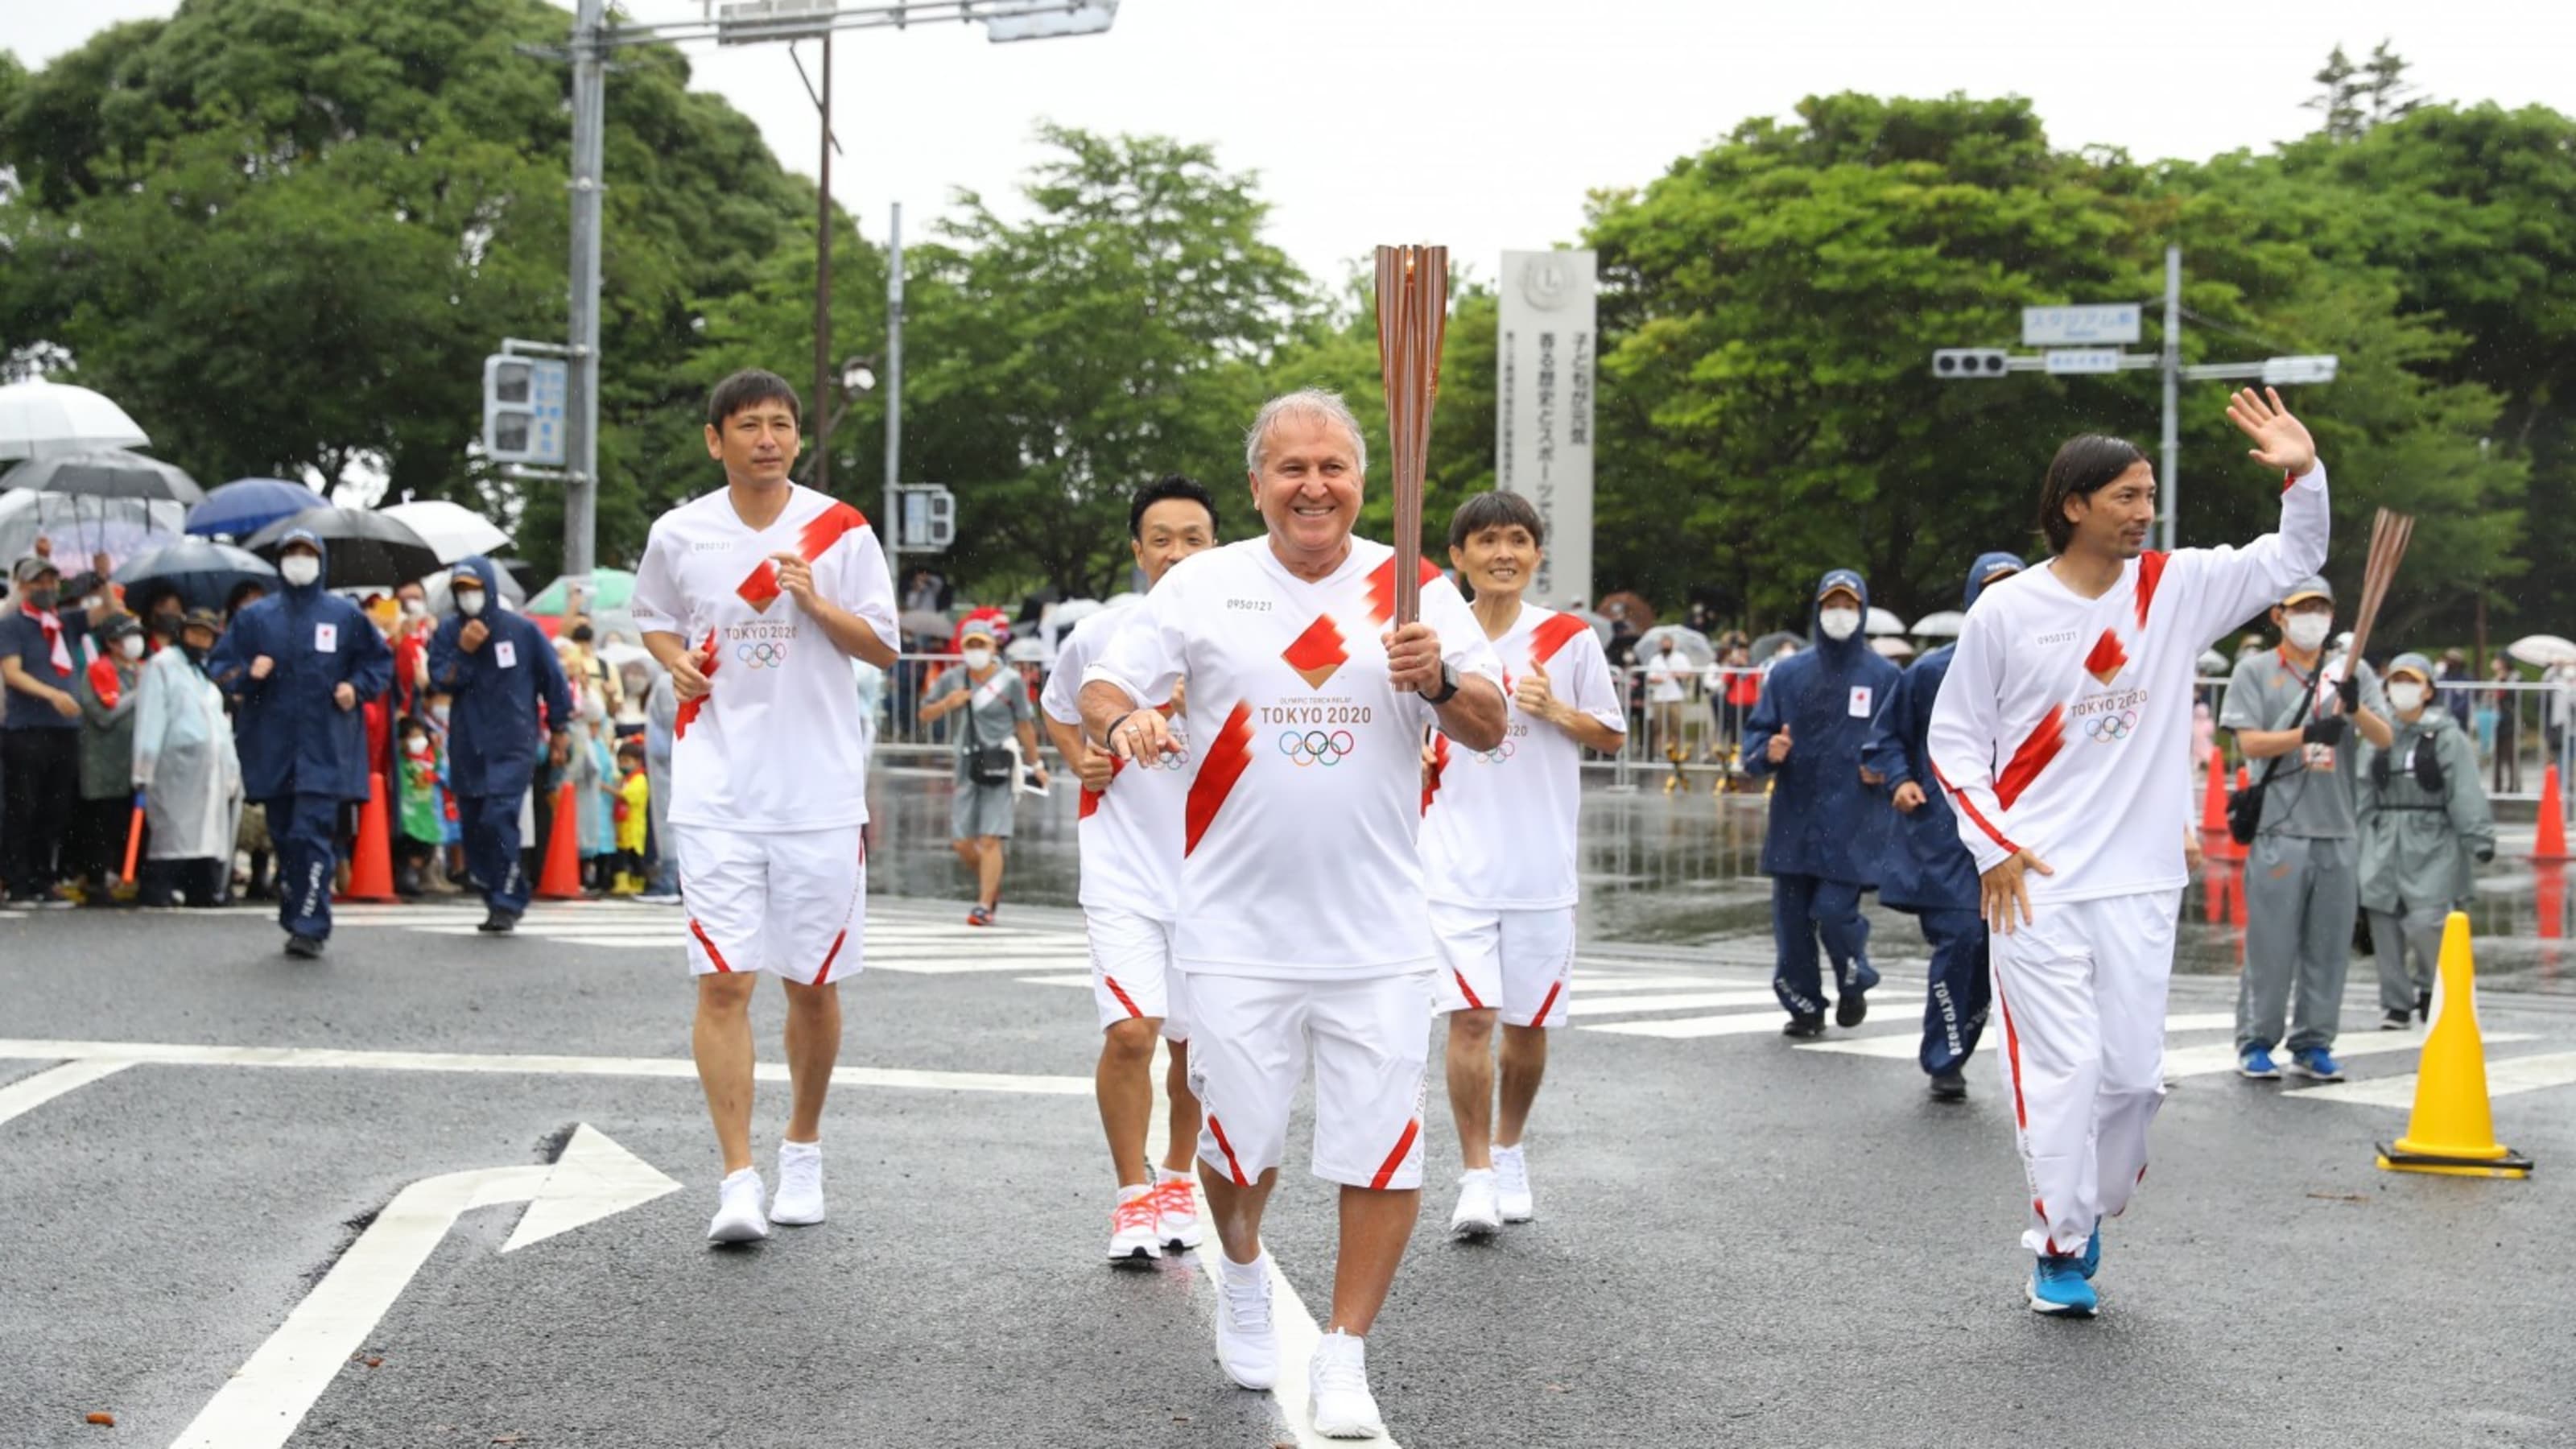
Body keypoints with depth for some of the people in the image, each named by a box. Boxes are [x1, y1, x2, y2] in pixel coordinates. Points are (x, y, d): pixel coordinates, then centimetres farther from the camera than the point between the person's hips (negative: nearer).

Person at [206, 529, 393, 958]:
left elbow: (381, 661, 15)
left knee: (312, 836, -13)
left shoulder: (345, 616, 7)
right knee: (284, 837, 8)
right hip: (272, 746, 3)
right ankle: (296, 922, 18)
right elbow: (219, 665, 12)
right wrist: (246, 675, -8)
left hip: (325, 749, -3)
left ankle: (310, 927, -15)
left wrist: (357, 687, -3)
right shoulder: (255, 617, 10)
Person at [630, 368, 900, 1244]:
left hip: (819, 788, 0)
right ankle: (738, 1180, -7)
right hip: (717, 791, 0)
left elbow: (884, 648, 3)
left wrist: (816, 602, -13)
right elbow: (653, 619, 21)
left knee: (814, 983, 8)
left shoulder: (841, 531, 0)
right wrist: (676, 664, 0)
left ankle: (803, 1151, 29)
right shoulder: (679, 535, 3)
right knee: (724, 981, -9)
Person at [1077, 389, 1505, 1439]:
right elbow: (1103, 685, -1)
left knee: (1383, 1149, -2)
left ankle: (1344, 1357, 11)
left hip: (1378, 935, 0)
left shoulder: (1414, 588, 2)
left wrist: (1440, 681, -21)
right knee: (1241, 1142, 9)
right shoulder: (1203, 588, 2)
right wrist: (1123, 722, -24)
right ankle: (1241, 1272, 41)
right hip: (1240, 931, 0)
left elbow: (1491, 730, 1)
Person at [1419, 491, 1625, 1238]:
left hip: (1542, 866, 1)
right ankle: (1476, 1177, -3)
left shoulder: (1570, 639, 0)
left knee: (1528, 1023, 10)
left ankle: (1510, 1152, 33)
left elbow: (1614, 736, 6)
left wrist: (1555, 710, -12)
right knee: (1470, 1016, -11)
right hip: (1458, 862, 0)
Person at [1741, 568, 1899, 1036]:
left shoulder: (1884, 676, 3)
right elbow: (1757, 731, 10)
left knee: (1834, 911, -10)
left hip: (1852, 826, -3)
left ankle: (1854, 984, 20)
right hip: (1793, 820, 3)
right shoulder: (1788, 673, 8)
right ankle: (1804, 1006, 21)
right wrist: (1767, 752, -11)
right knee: (1791, 917, 4)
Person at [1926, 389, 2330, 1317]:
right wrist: (1993, 847, -7)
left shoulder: (2175, 589, 3)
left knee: (2135, 1069, 6)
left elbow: (2291, 561, 11)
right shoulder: (2006, 611, -4)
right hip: (2036, 886, -3)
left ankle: (2092, 1212, 28)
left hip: (2140, 884, 3)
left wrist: (2304, 474, -7)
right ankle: (2058, 1244, 8)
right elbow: (1953, 738, 2)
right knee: (2060, 1069, -5)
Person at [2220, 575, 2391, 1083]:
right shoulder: (2255, 671, 6)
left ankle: (2313, 1045, 14)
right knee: (2270, 943, -4)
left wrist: (2355, 707, -20)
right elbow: (2249, 741, -6)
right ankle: (2256, 1045, 5)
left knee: (2330, 946, 5)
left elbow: (2384, 738, 0)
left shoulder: (2353, 672, 13)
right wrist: (2308, 734, -20)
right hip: (2278, 827, -3)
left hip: (2339, 831, 3)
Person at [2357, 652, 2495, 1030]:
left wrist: (2479, 838, -14)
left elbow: (2466, 792, -7)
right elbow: (2362, 794, 14)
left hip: (2433, 845, -4)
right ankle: (2395, 1002, 13)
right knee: (2385, 925, 2)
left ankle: (2429, 986, 15)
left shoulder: (2447, 737, -2)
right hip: (2385, 842, 4)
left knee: (2426, 921, -12)